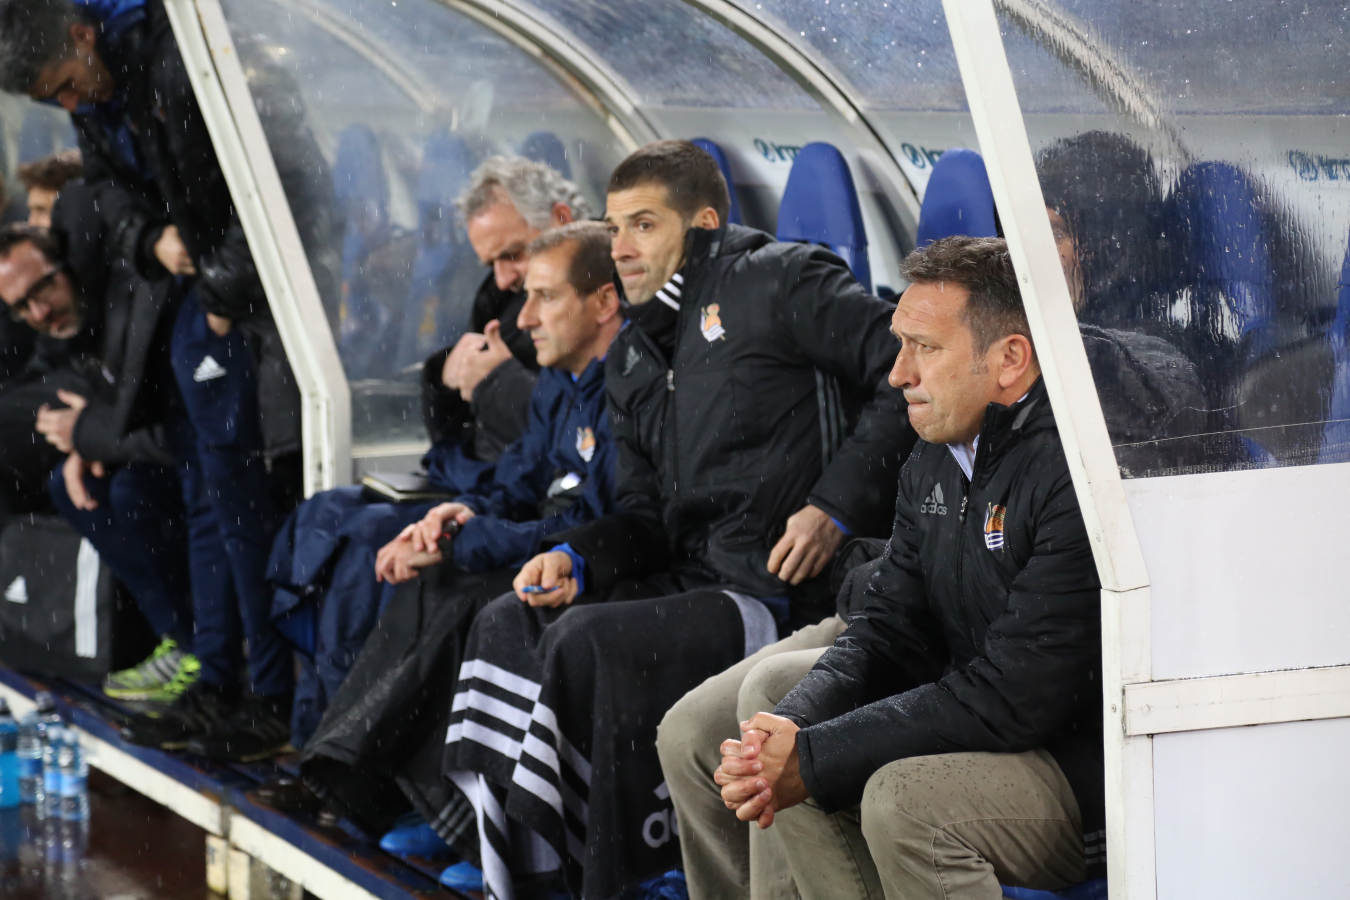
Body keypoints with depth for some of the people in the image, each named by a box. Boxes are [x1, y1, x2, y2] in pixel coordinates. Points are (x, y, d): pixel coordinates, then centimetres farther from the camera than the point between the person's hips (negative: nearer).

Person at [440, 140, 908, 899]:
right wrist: (577, 558, 0)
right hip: (696, 576, 9)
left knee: (589, 640, -25)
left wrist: (836, 505, -17)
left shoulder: (777, 281, -5)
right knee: (510, 623, -3)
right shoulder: (635, 360, 21)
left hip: (786, 591, -9)